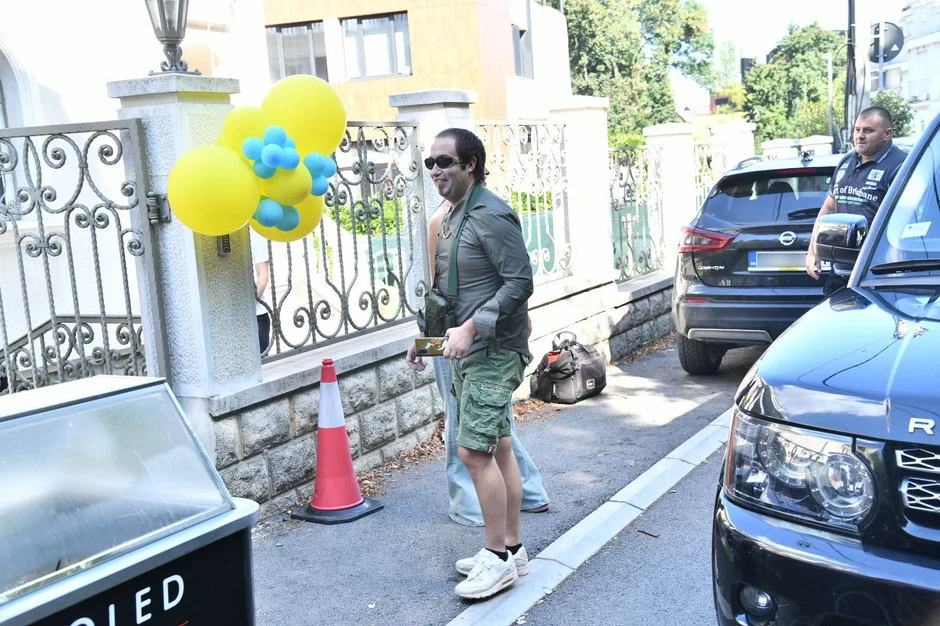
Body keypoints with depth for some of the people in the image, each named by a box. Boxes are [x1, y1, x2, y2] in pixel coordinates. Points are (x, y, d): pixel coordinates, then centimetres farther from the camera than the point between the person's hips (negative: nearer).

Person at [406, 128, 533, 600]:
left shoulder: (490, 215, -15)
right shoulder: (451, 218, 15)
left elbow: (519, 282, -20)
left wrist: (471, 327, -24)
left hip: (493, 351, -9)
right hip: (469, 352, 9)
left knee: (473, 450, -10)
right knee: (498, 449, 13)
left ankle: (499, 556, 2)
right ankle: (512, 548, 22)